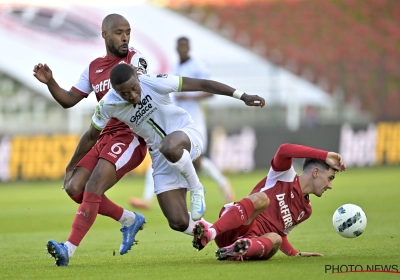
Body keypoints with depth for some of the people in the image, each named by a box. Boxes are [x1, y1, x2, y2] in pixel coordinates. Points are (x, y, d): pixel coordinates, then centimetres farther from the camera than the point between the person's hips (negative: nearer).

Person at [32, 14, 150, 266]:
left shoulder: (135, 59, -3)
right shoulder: (94, 68, 15)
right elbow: (69, 100, 18)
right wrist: (50, 82, 1)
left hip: (130, 136, -7)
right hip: (105, 138, 7)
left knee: (93, 187, -20)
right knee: (74, 188, -2)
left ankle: (69, 249, -20)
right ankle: (129, 220, 14)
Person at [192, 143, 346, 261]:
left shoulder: (305, 210, 24)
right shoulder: (286, 176, 5)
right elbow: (284, 150, -16)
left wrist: (296, 254, 16)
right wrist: (325, 156, -16)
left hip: (254, 241, 5)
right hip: (231, 230, -5)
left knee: (275, 239, -27)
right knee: (262, 198, -33)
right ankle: (209, 233, -50)